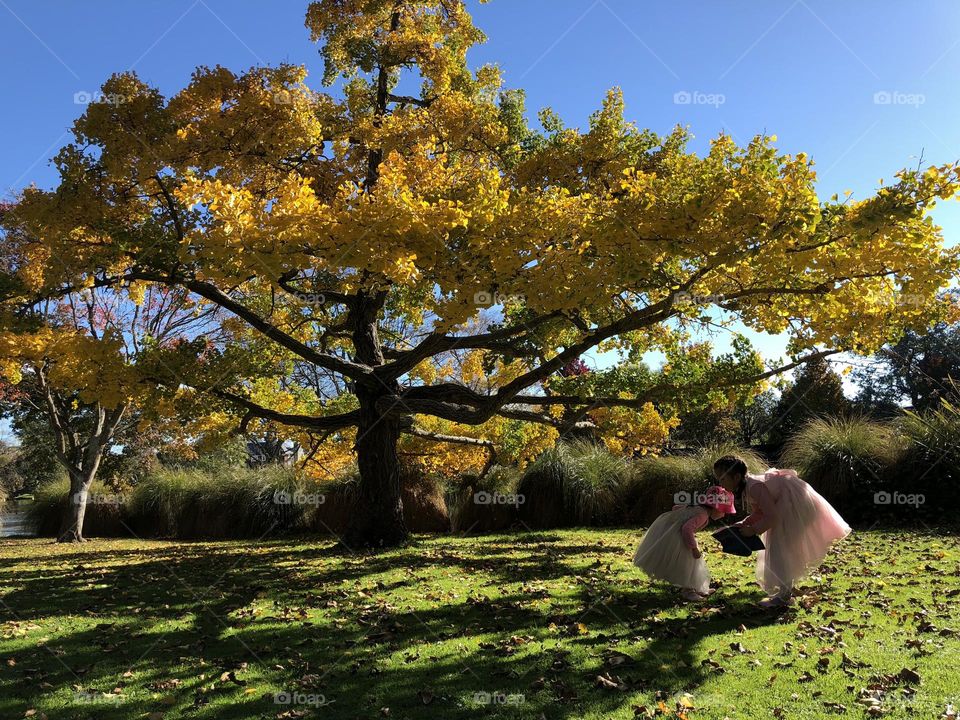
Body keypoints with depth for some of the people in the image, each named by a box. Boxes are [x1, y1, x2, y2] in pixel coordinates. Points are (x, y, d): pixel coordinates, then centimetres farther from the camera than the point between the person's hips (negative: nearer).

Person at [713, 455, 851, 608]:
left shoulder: (754, 487, -30)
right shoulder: (747, 487, 1)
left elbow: (772, 517, -31)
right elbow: (759, 513, 8)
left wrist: (753, 530, -23)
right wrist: (743, 524, -7)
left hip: (796, 504, -11)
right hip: (788, 506, 11)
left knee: (781, 548, -8)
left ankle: (784, 596, 1)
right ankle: (786, 587, 39)